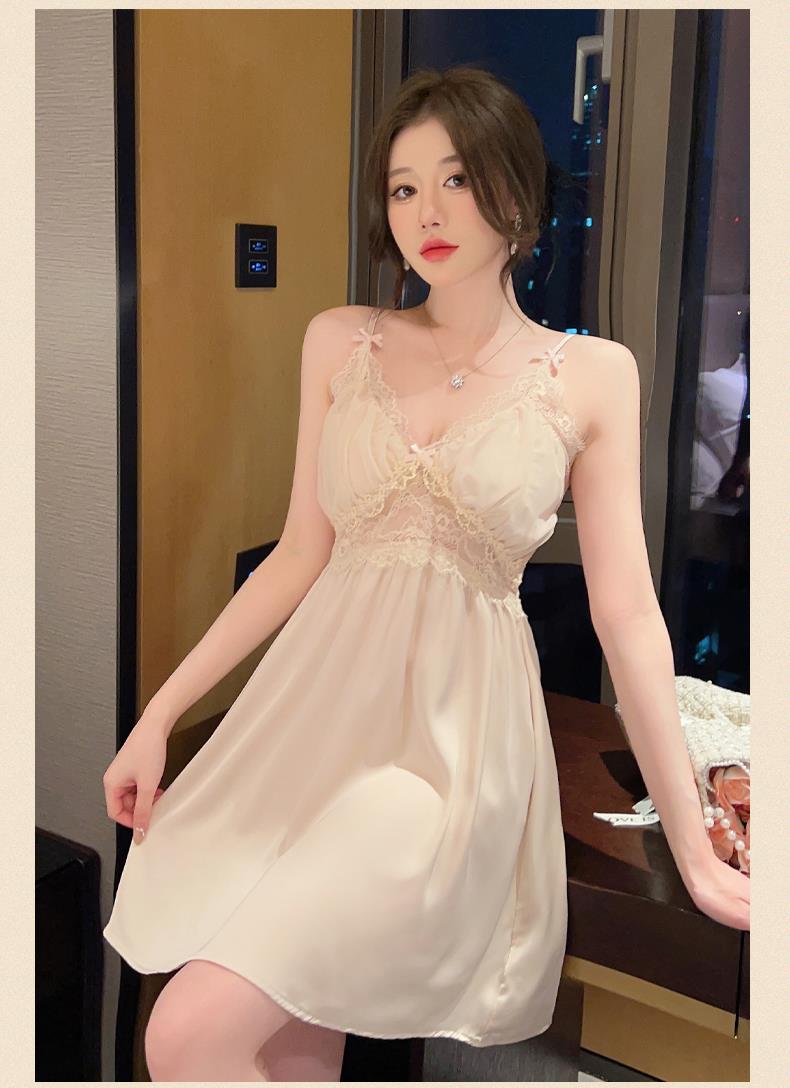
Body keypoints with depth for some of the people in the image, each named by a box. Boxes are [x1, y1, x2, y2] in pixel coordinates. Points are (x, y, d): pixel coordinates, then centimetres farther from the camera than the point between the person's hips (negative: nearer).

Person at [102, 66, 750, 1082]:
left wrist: (692, 848, -1)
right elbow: (302, 553, 8)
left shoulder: (591, 375, -1)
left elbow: (625, 613, -1)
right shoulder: (340, 341, 6)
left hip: (457, 732, -3)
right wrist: (159, 714, 6)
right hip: (317, 708, 4)